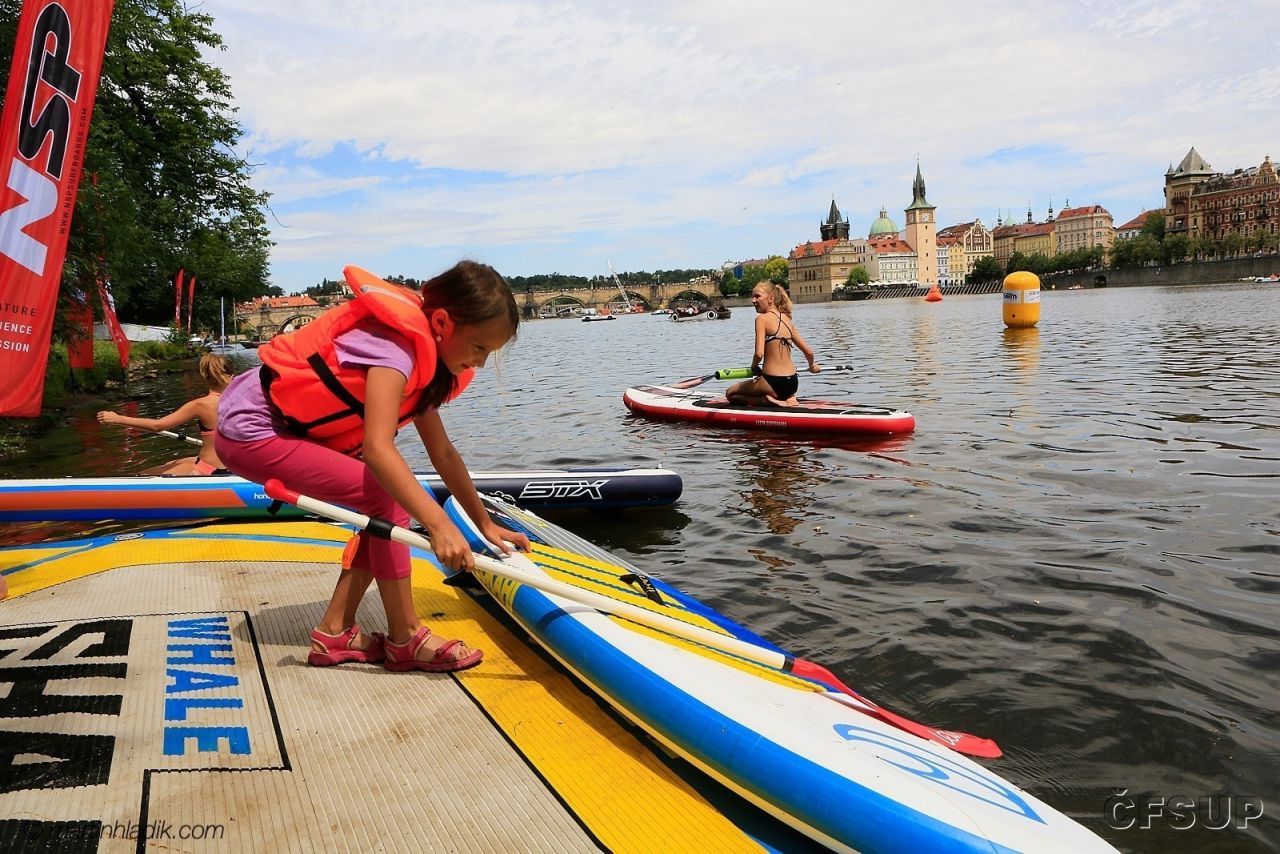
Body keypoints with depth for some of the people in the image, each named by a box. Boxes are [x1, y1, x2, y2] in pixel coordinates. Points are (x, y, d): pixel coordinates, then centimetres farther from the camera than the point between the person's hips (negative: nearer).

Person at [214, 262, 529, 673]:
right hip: (251, 431, -10)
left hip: (283, 426, 10)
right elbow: (378, 449, -39)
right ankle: (405, 640, -7)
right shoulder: (395, 350, -25)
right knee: (387, 497, -18)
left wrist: (485, 524, 11)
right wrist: (438, 523, -44)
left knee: (391, 501, 2)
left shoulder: (421, 355, 4)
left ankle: (335, 632, 7)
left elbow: (443, 453, 9)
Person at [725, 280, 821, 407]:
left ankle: (767, 400, -5)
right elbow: (808, 352, 14)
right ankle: (787, 399, 7)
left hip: (773, 382, -7)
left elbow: (759, 353, -21)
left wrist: (754, 366, 2)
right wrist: (812, 365, 36)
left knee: (730, 393, 16)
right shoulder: (787, 320, 9)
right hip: (792, 383, 7)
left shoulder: (762, 318, -10)